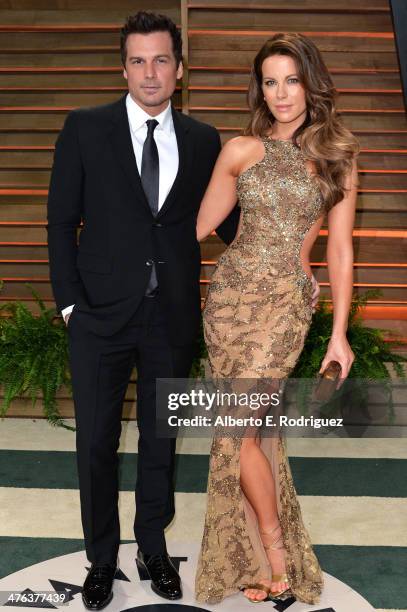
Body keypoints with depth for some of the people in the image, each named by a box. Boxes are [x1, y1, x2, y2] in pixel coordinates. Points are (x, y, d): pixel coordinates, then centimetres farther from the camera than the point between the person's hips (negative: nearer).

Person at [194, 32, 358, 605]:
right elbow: (201, 226, 13)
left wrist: (339, 333, 0)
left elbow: (340, 247, 3)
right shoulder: (241, 150, 6)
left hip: (286, 300, -2)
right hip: (230, 291, 2)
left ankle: (275, 553, 10)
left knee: (239, 429, -10)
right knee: (251, 427, 6)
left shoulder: (337, 155, 4)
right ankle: (259, 558, 21)